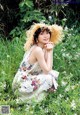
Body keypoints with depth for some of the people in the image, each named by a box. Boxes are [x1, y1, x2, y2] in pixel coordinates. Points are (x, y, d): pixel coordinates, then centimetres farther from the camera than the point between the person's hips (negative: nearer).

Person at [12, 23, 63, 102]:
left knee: (54, 74, 6)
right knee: (49, 78, -24)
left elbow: (49, 68, -1)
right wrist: (49, 51, -13)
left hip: (29, 79, 9)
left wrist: (49, 50, -6)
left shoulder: (43, 48, 5)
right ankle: (34, 98, -5)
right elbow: (47, 71, -19)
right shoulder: (38, 50, -21)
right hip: (23, 84, -9)